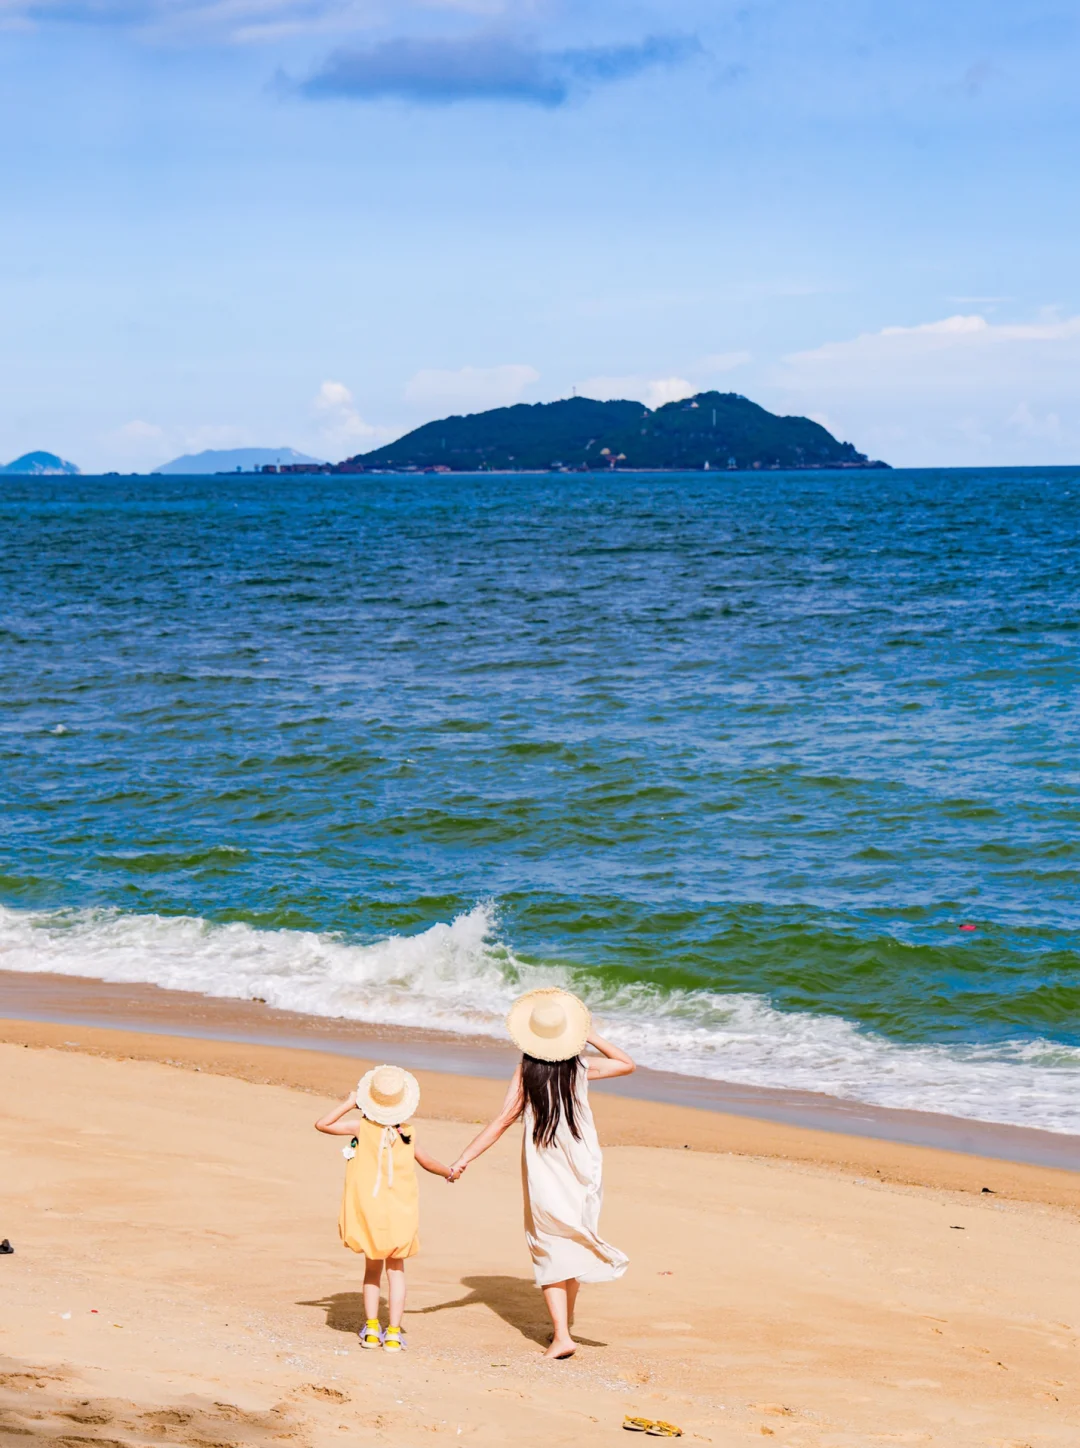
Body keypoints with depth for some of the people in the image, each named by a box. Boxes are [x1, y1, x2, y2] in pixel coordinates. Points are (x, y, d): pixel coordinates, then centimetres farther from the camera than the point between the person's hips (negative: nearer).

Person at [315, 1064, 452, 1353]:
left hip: (368, 1211, 0)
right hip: (399, 1214, 0)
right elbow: (428, 1163, 9)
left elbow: (322, 1124, -10)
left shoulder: (362, 1127, -9)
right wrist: (448, 1172, 28)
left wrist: (347, 1104, -1)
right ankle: (393, 1333, 3)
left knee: (373, 1268, 16)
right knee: (396, 1269, 11)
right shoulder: (406, 1136, -5)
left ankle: (372, 1329, 9)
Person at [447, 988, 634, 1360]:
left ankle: (561, 1335, -8)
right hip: (583, 1169, 2)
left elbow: (503, 1120, -13)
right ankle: (566, 1319, 34)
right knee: (574, 1243, 20)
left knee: (551, 1251, 2)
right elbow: (627, 1064, 13)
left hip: (544, 1174, -2)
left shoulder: (526, 1073, -9)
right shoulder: (581, 1068, -3)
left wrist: (464, 1159, -12)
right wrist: (592, 1037, 10)